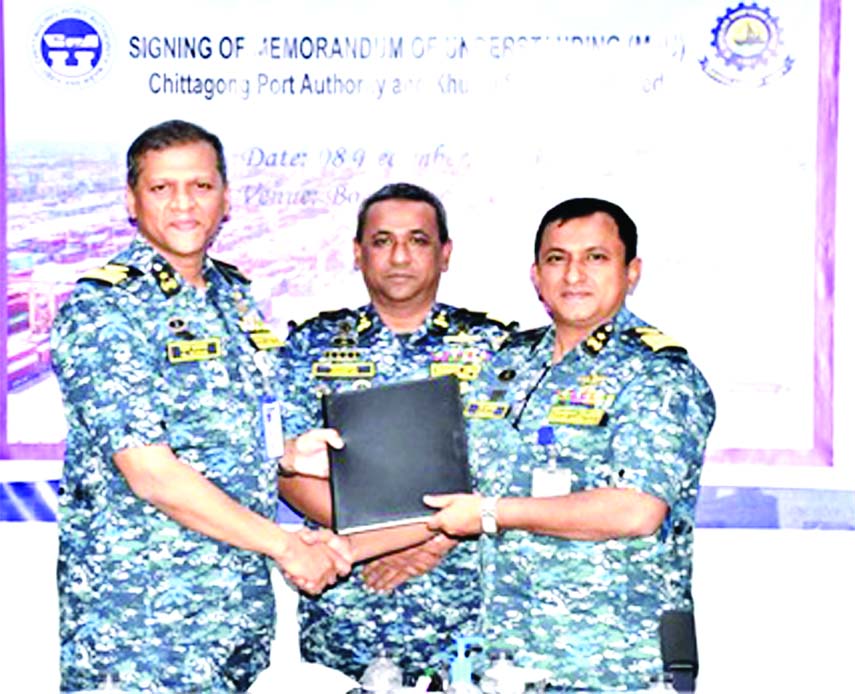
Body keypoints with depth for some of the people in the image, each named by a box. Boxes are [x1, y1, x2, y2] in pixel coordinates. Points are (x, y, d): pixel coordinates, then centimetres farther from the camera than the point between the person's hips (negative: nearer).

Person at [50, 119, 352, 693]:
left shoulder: (236, 296, 10)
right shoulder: (103, 310, -13)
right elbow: (149, 472, -21)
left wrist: (287, 454, 1)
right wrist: (285, 544, -17)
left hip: (243, 599, 7)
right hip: (140, 611, -7)